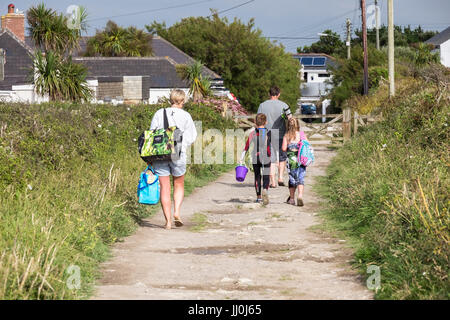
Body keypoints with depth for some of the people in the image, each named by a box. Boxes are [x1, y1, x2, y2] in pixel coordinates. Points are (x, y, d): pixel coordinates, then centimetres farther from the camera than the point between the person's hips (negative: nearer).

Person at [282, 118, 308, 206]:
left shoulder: (286, 136, -4)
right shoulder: (302, 134, -3)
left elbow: (284, 148, -9)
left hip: (291, 160, 0)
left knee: (292, 179, 14)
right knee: (300, 179, 0)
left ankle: (291, 198, 22)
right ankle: (300, 195, -21)